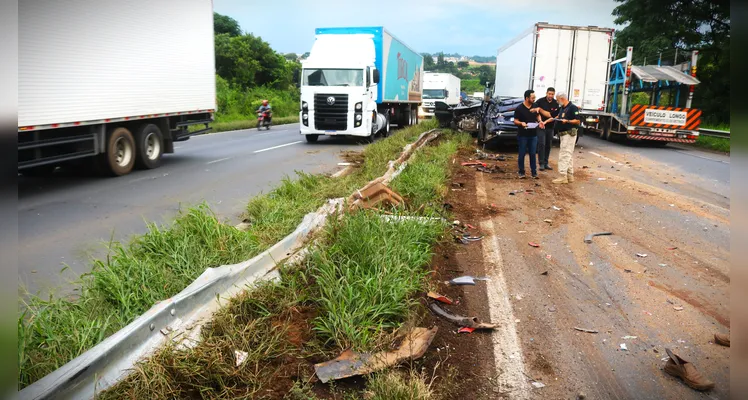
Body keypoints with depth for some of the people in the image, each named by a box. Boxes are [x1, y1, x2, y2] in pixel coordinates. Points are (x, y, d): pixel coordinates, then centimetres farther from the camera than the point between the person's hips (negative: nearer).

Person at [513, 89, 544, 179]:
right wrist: (521, 123, -26)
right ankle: (521, 172, 12)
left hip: (533, 135, 4)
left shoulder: (535, 107, 5)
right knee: (522, 154, 3)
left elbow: (538, 115, 22)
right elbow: (515, 121, -5)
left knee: (533, 154, 6)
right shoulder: (519, 108, -8)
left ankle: (534, 172, 12)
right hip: (523, 135, -4)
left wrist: (540, 121, 1)